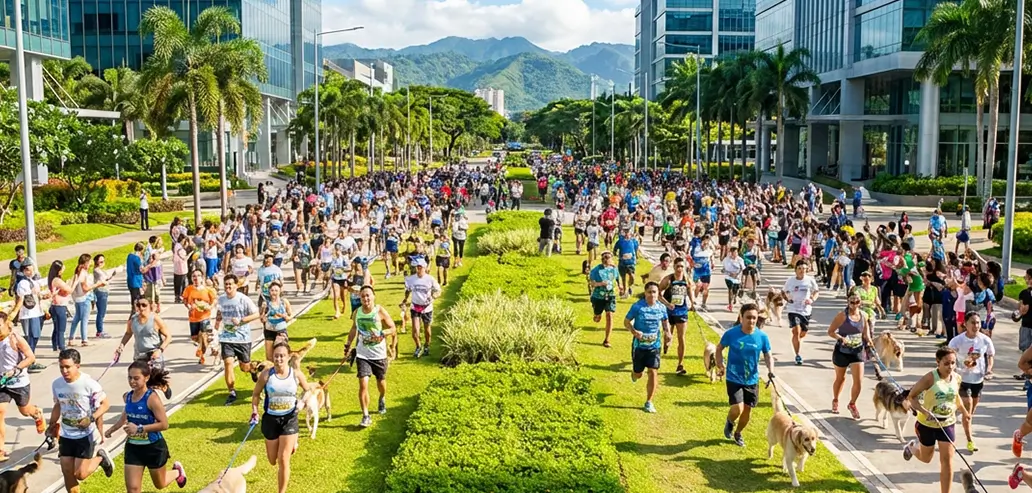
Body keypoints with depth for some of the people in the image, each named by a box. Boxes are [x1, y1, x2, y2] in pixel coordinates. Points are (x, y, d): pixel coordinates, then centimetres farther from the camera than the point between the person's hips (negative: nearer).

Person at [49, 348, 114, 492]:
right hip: (65, 435, 5)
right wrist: (51, 426, 8)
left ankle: (100, 457, 23)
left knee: (80, 475, -5)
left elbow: (105, 404, -10)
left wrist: (91, 419, -24)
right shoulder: (56, 384, -4)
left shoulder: (89, 384, -19)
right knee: (67, 474, 7)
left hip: (86, 435, -5)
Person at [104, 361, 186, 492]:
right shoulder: (127, 396, -3)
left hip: (153, 448, -5)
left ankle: (177, 471, 51)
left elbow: (164, 424, -25)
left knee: (160, 485, 18)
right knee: (132, 489, 0)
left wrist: (139, 428, -29)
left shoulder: (152, 398, -22)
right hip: (133, 448, 5)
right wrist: (111, 430, 23)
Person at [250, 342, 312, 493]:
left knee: (283, 460, -7)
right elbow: (256, 394, 5)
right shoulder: (266, 375, -10)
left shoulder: (296, 375, -9)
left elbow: (308, 391, 9)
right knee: (273, 461, 14)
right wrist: (254, 411, -8)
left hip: (289, 419, -1)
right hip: (270, 419, 2)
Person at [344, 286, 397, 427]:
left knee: (381, 381, 19)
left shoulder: (380, 311, -11)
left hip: (379, 354, -1)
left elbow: (393, 328, -7)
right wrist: (348, 344, 8)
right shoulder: (356, 313, -2)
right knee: (363, 384, -12)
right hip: (362, 354, 1)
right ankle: (366, 416, -5)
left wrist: (382, 334, -26)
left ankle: (382, 399, 53)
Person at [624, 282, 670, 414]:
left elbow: (665, 321, 16)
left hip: (654, 345, 2)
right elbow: (626, 321, -7)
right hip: (639, 345, -2)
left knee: (653, 372, -9)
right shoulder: (637, 306, -12)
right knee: (638, 374, 11)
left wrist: (667, 332, -4)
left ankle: (649, 402, 3)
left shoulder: (661, 307, -2)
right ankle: (634, 373, 52)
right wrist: (634, 331, -25)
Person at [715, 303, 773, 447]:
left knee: (747, 409, 12)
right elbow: (719, 348, 4)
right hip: (734, 378, -3)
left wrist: (770, 370, -17)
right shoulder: (731, 333, -13)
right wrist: (720, 365, -6)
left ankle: (738, 433, 40)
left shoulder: (762, 336, -8)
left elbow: (768, 356, 1)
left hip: (752, 380, 3)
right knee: (738, 408, -16)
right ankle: (730, 422, 21)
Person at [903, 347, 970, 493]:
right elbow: (911, 396, -18)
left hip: (947, 424, 3)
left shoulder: (956, 379, -5)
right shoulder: (930, 378, -23)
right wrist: (925, 412, -31)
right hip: (927, 424, -3)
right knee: (926, 458, 18)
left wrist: (964, 412, 30)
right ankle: (912, 446, 52)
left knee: (947, 461, -3)